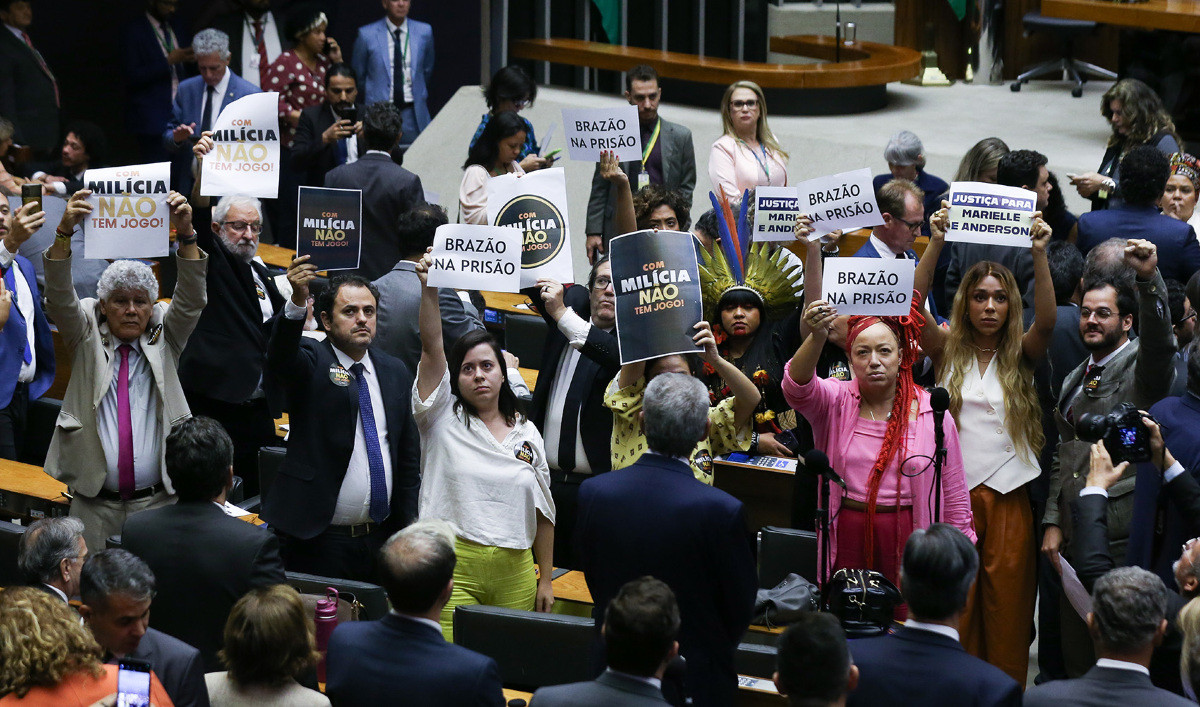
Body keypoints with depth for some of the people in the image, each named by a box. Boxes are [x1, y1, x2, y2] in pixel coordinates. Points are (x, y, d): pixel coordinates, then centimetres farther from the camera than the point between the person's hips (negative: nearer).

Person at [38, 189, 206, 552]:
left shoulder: (164, 338, 8)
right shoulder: (87, 339, 6)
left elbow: (191, 300, -7)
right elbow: (59, 299, -9)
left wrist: (186, 234, -23)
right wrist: (65, 232, -25)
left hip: (158, 501, 0)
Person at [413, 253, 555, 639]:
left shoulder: (527, 433, 12)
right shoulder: (442, 419, 4)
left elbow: (542, 511, 14)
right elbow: (431, 346, -9)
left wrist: (545, 579, 12)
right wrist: (430, 289, -20)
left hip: (515, 574, 3)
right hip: (453, 568, -3)